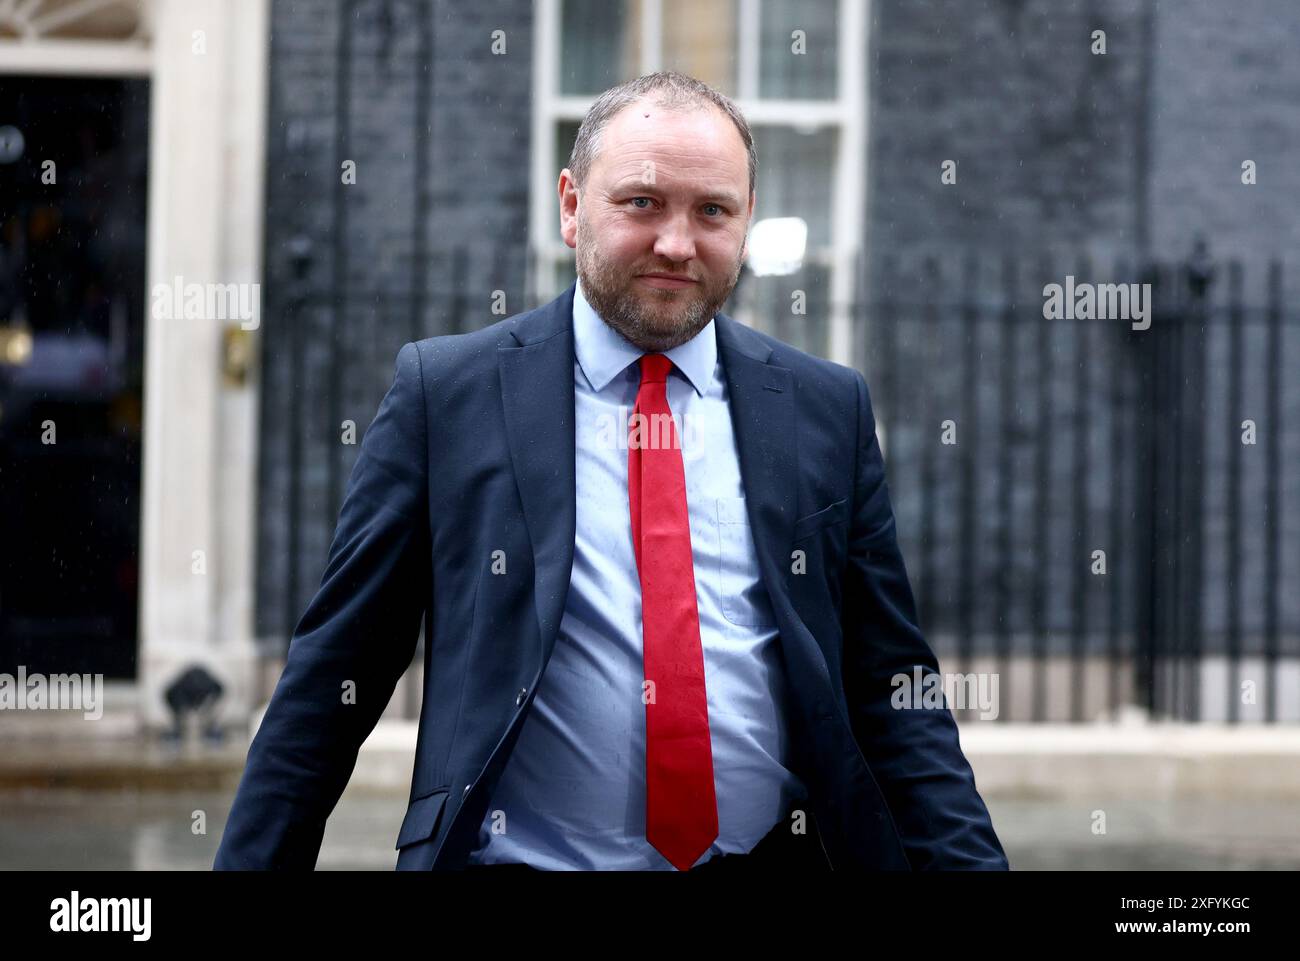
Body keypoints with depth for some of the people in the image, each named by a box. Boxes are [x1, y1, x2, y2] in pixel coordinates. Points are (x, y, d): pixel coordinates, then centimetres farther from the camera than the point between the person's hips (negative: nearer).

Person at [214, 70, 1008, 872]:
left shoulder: (827, 409, 10)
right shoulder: (443, 391, 3)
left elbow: (891, 688, 10)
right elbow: (335, 671, 5)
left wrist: (968, 859, 1)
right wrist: (251, 858, 0)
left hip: (776, 854, 2)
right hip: (516, 856, -1)